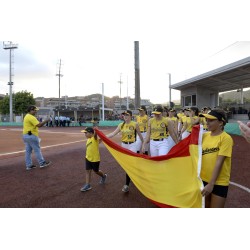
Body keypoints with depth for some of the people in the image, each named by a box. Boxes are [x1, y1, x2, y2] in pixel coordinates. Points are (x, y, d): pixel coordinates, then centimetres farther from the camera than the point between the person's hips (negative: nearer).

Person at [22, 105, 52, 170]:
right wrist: (46, 121, -16)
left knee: (28, 151, 10)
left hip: (25, 135, 10)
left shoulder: (26, 116, 17)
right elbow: (39, 125, -25)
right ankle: (42, 163, 9)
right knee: (37, 150, -1)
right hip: (31, 136, -10)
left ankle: (29, 165, 15)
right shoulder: (31, 117, -16)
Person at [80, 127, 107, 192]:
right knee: (88, 171, 5)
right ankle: (87, 185, 14)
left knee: (96, 171, 10)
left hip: (95, 159, -7)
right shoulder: (88, 140, 7)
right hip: (88, 158, 7)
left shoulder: (95, 138, -18)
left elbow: (95, 134, -38)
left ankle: (104, 176, 38)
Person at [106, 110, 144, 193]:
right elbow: (113, 134, -1)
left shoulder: (135, 124, -7)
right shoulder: (121, 125, 2)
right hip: (123, 145, 5)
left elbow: (140, 135, 2)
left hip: (132, 145, -4)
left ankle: (127, 185, -2)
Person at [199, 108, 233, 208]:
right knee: (204, 206, 20)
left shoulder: (226, 138, -15)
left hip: (219, 182, -5)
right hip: (203, 179, 5)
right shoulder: (205, 135, 2)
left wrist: (211, 184, -20)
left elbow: (219, 162, -19)